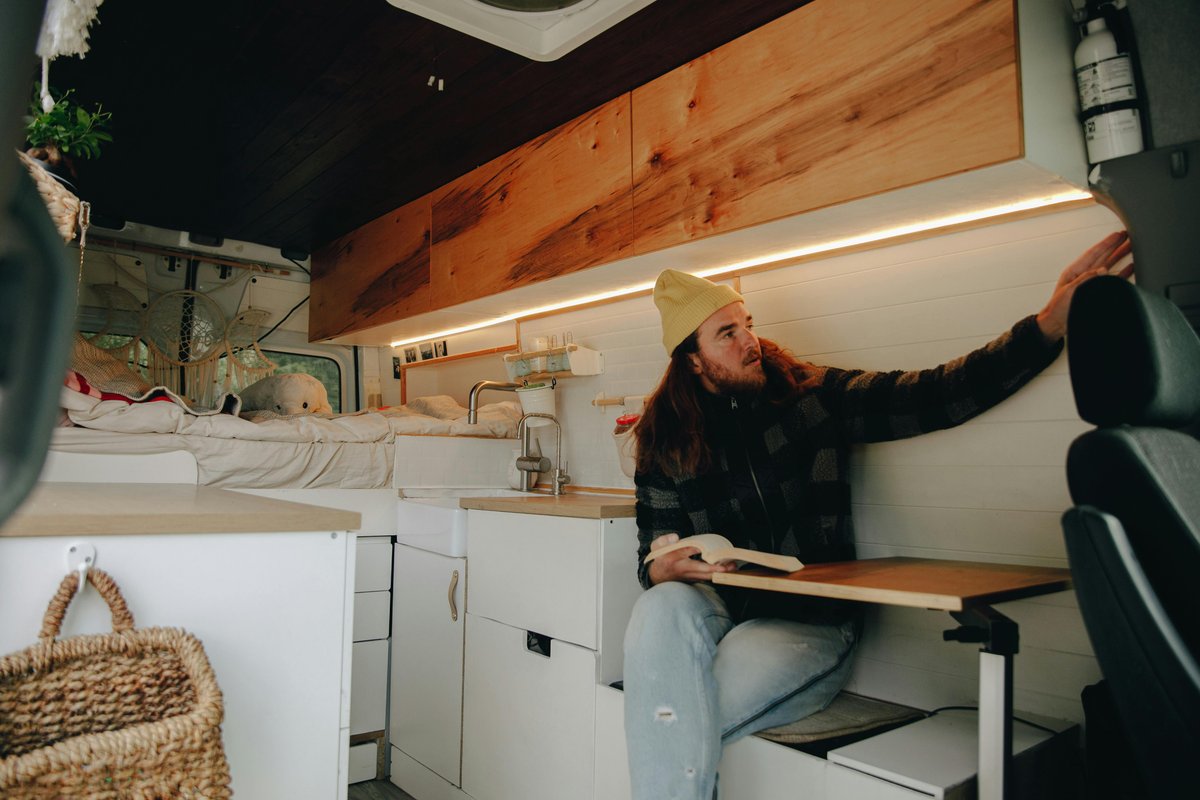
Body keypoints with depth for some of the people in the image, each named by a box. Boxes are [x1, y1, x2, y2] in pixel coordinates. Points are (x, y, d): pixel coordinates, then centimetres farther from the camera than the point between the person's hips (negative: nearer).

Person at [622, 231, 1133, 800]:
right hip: (717, 608, 3)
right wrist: (665, 568, -20)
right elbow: (651, 559, 5)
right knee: (661, 611, -33)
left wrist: (1052, 321, -19)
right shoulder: (666, 441, 3)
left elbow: (934, 396, -9)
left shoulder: (813, 397, -1)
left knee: (669, 727, -27)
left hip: (810, 623, -2)